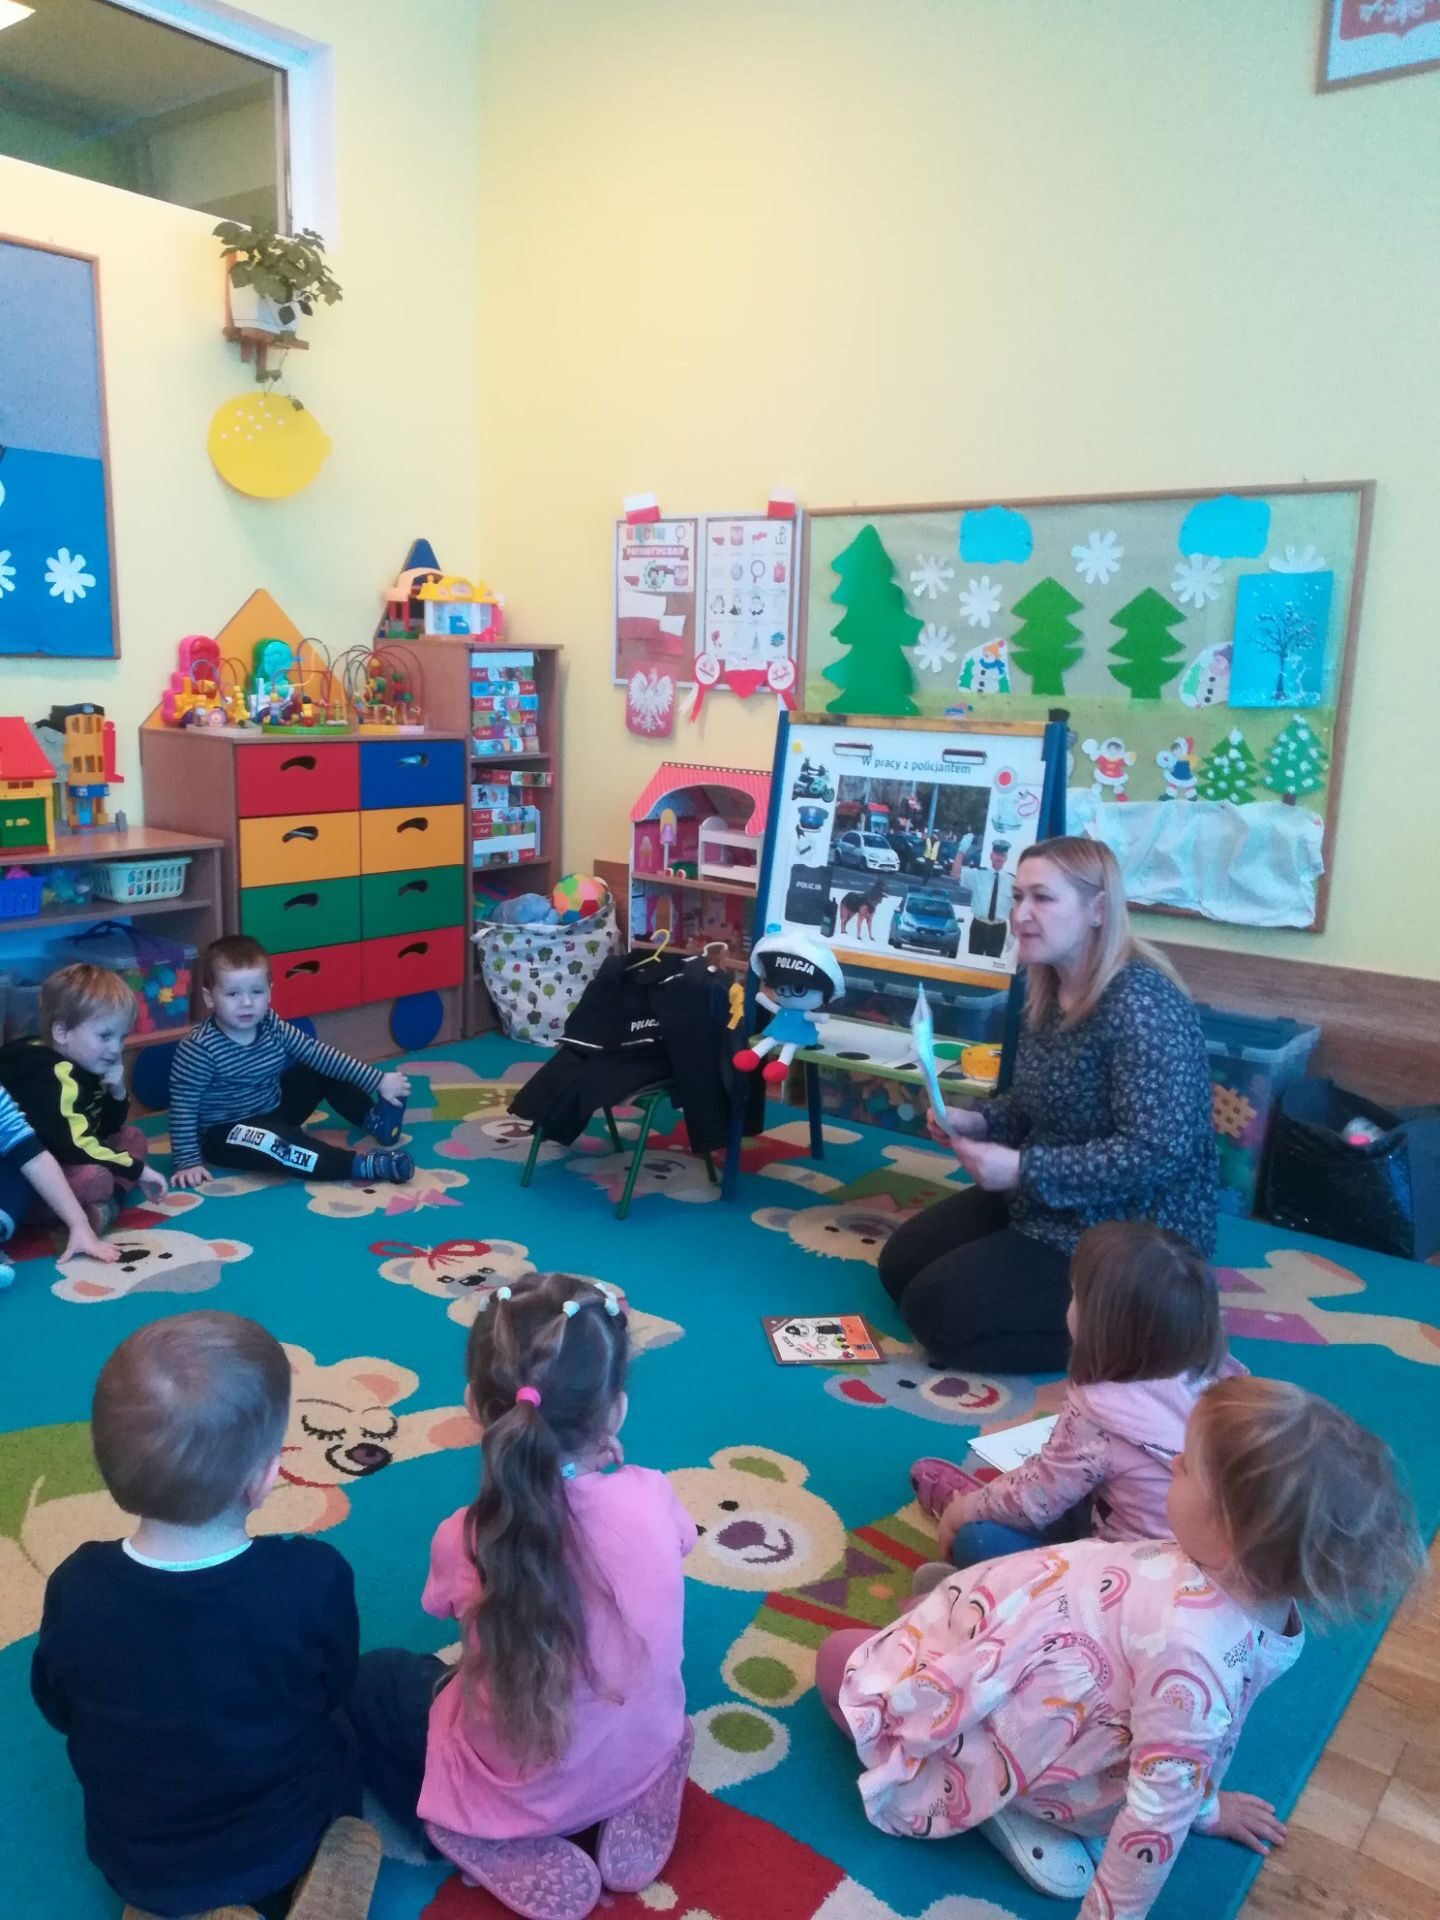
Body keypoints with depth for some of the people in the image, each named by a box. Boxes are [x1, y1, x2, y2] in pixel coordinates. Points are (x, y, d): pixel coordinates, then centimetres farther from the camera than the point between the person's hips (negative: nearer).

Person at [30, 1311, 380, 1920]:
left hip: (132, 1859, 2)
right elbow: (333, 1693, -10)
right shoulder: (315, 1578, -32)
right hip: (284, 1841, -1)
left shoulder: (75, 1587, -27)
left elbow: (58, 1710, -6)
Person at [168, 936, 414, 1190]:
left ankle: (374, 1119, 9)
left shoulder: (272, 1026, -8)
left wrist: (378, 1080, -10)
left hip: (273, 1112, 7)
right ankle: (361, 1166, -39)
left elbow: (320, 1054, -7)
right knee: (269, 1140, -38)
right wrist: (188, 1162, -24)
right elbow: (182, 1106, -22)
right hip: (225, 1134, -7)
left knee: (325, 1070, 5)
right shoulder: (199, 1048, -25)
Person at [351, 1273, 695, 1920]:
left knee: (373, 1679, 22)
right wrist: (604, 1463, 8)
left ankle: (519, 1860, 6)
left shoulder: (464, 1540, -28)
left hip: (515, 1793, -3)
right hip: (644, 1762, 4)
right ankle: (632, 1810, 12)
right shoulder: (652, 1498, -22)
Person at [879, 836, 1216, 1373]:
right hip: (1046, 1204, 10)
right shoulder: (1050, 990, 3)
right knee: (900, 1264, 12)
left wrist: (1022, 1169, -28)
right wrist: (977, 1121, -4)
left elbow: (1157, 1153, -30)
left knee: (936, 1310, -14)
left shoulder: (1142, 1006, -26)